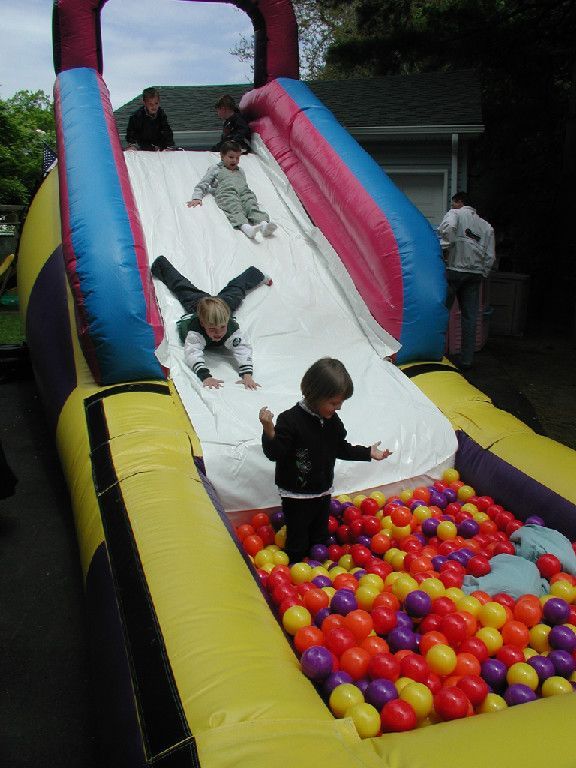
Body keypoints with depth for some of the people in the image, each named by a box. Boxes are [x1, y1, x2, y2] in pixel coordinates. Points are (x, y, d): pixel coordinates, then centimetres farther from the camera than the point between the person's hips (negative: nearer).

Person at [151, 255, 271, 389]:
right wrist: (205, 376, -75)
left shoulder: (232, 329, -47)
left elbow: (243, 350, -53)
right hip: (194, 307, -1)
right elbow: (193, 354, -60)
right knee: (182, 288, 27)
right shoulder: (194, 330, -51)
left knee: (234, 291, 30)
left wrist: (247, 375, -69)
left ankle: (255, 274, 61)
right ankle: (161, 264, 55)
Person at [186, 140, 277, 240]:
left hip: (244, 192, 4)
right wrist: (196, 198, 2)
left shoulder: (240, 170, 40)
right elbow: (202, 185, 21)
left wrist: (250, 195, 18)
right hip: (226, 192, -4)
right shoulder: (215, 169, 27)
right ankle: (246, 227, -66)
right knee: (235, 209, -37)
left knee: (252, 207, -31)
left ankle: (264, 224, -59)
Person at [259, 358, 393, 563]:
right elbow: (275, 453, -25)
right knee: (298, 545, 5)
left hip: (323, 493, 7)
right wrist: (269, 431, -42)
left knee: (320, 540, 22)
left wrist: (368, 453, 10)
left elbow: (341, 449, 13)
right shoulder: (290, 420, -23)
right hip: (296, 497, -7)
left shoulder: (333, 421, -1)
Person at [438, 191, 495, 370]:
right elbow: (490, 256, 13)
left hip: (454, 269, -5)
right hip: (476, 273, 5)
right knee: (470, 317, 6)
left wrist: (446, 247, -8)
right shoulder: (486, 226, 19)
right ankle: (467, 360, 7)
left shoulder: (455, 214, 4)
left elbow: (447, 227, -20)